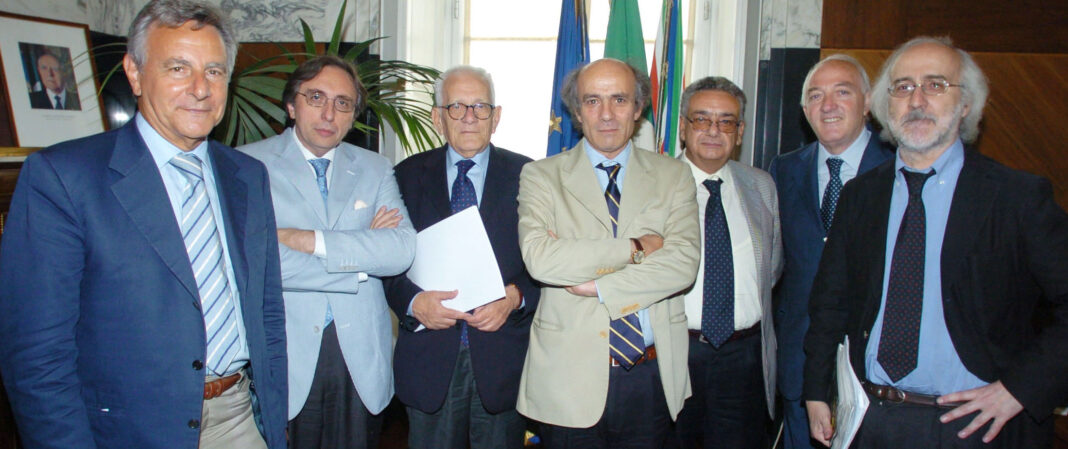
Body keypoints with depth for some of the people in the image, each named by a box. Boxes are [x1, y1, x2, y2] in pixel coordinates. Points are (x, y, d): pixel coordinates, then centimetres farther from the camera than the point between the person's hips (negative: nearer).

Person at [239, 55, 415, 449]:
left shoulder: (375, 170, 8)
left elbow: (402, 250, -7)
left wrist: (310, 239, -17)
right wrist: (359, 253, -11)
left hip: (361, 357, 3)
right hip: (284, 358, -2)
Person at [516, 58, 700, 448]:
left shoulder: (673, 175, 4)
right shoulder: (541, 176, -1)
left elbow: (683, 263, -10)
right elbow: (539, 258, -18)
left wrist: (598, 287, -16)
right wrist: (634, 248, -16)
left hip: (654, 377, 2)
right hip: (570, 378, -1)